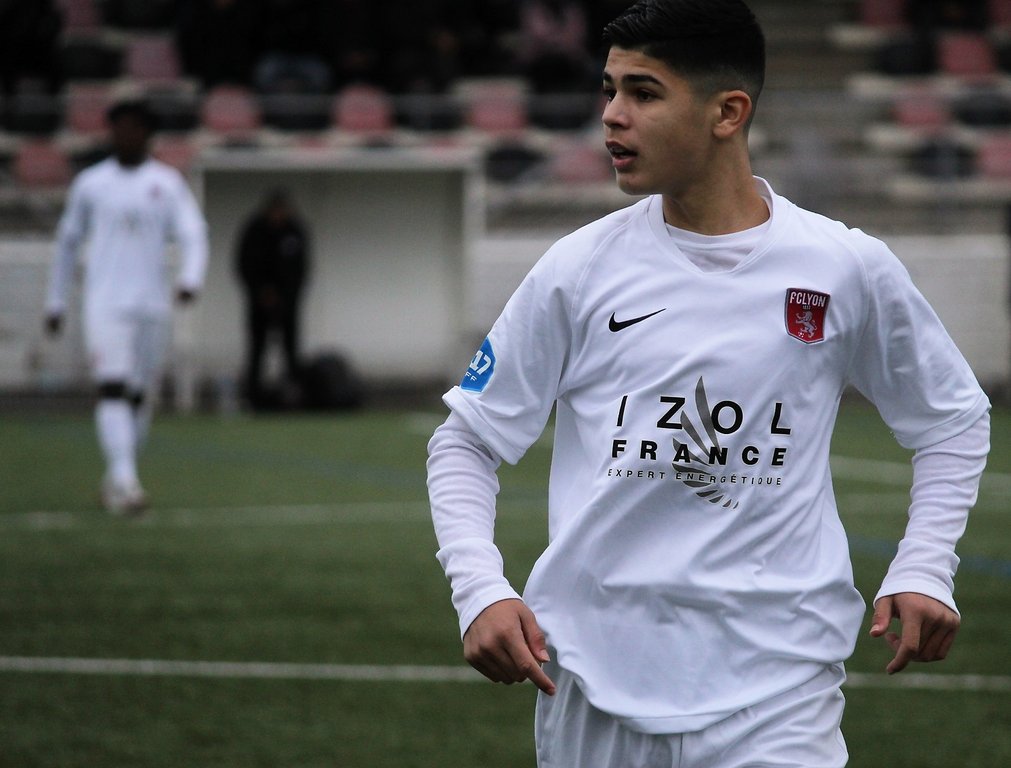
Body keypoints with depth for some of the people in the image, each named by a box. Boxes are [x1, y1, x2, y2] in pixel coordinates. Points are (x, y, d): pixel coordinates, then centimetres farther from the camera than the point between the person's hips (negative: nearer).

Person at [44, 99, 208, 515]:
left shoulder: (167, 182, 5)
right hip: (105, 304, -1)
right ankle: (125, 480, -28)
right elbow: (67, 242, 17)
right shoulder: (90, 183, 8)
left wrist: (190, 279, -23)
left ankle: (115, 480, 24)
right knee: (112, 387, -17)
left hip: (152, 305, 1)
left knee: (139, 395, 8)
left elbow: (193, 235, -4)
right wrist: (55, 301, 17)